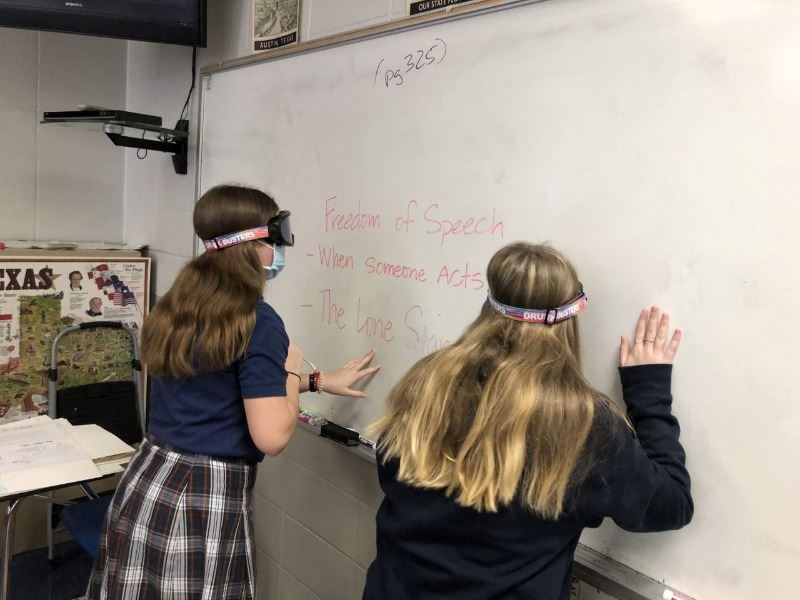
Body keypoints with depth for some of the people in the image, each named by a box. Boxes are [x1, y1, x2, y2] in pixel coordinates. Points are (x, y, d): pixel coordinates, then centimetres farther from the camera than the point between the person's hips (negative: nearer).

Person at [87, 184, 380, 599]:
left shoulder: (179, 303, 6)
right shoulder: (258, 321, -18)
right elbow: (271, 437, -21)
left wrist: (318, 381, 21)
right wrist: (291, 371, -3)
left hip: (143, 488, 7)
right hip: (206, 503, -7)